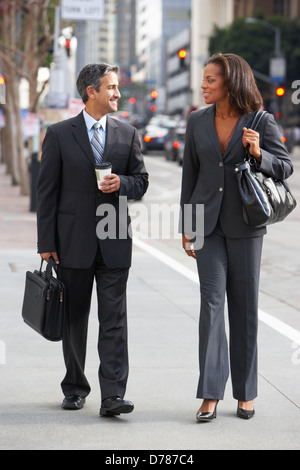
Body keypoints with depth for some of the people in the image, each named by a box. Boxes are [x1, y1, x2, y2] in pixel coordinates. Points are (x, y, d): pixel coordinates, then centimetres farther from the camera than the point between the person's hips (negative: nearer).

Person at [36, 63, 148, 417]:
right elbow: (47, 191, -1)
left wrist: (121, 183, -12)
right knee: (74, 319, 9)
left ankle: (113, 395, -8)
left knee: (114, 319, -5)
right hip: (73, 241, -1)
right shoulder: (59, 134, 0)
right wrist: (46, 242, -6)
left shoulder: (127, 134, 7)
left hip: (114, 241, 1)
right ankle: (75, 388, 24)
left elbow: (141, 181, 12)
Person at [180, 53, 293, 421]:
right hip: (208, 222, 2)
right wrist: (186, 225, 8)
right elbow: (190, 174, 11)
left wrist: (259, 154, -19)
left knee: (244, 306, 5)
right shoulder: (198, 121, 5)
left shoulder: (261, 122, -4)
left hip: (245, 224, -2)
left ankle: (245, 394, 16)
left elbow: (286, 167, 1)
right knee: (211, 302, -7)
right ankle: (210, 394, -7)